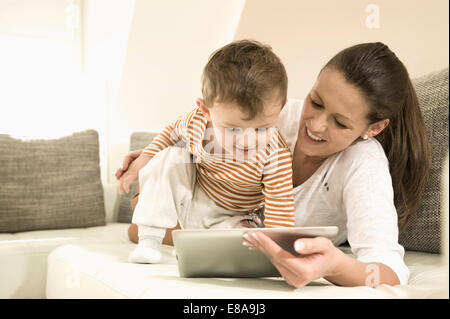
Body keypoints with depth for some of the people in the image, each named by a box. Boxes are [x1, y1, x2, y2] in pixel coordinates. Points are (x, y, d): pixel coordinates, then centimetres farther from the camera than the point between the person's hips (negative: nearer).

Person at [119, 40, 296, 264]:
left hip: (232, 219, -3)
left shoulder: (275, 156, -32)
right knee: (168, 157, -18)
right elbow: (172, 132, 2)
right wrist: (144, 160, -3)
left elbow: (280, 206, -27)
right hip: (189, 198, 3)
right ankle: (149, 239, -12)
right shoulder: (196, 121, -23)